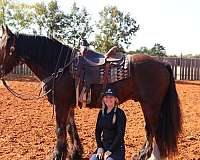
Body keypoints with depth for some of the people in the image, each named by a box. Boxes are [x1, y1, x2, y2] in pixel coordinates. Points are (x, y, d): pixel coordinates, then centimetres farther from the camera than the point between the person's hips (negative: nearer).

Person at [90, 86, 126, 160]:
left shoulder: (120, 113, -9)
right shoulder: (101, 113, 9)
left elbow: (120, 134, -13)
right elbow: (97, 131, 11)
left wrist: (110, 151, -17)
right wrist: (99, 147, -3)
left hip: (116, 147, -5)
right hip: (103, 145, 5)